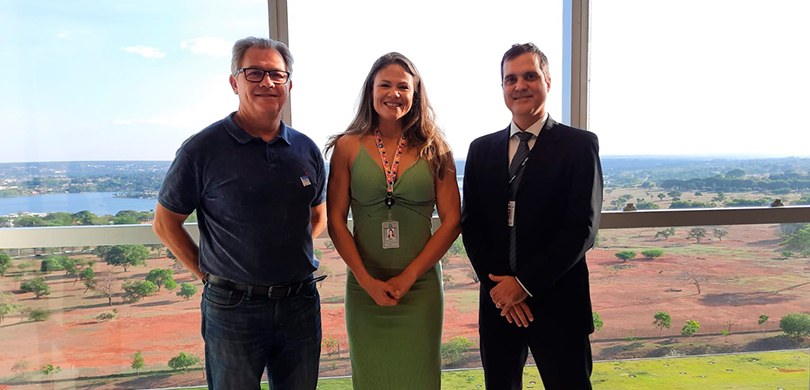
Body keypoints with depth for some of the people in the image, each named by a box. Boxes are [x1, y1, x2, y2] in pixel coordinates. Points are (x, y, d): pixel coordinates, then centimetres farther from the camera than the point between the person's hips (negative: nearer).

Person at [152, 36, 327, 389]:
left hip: (300, 303, 4)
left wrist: (293, 256, 7)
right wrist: (207, 273, -3)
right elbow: (165, 222, 0)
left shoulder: (306, 150, 5)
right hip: (233, 307, -3)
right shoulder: (203, 149, -7)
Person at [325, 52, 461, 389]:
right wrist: (366, 280, -10)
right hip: (365, 287, 0)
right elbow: (336, 221, -1)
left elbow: (452, 220, -2)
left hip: (420, 285, 0)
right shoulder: (348, 146, 0)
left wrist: (408, 277, -8)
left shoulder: (433, 149, 1)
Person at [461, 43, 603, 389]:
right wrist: (497, 285, -8)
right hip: (497, 301, 4)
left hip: (557, 304, -3)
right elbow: (470, 223, 4)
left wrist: (525, 283, -13)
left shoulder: (579, 145, -3)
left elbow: (583, 227, -10)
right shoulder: (481, 149, 8)